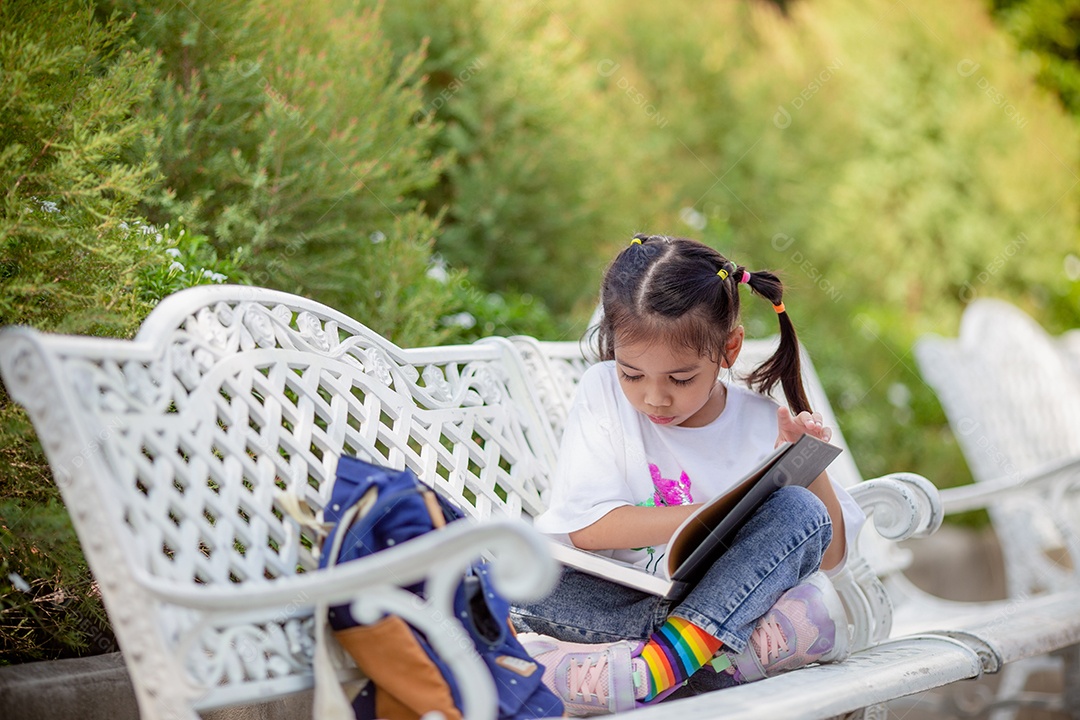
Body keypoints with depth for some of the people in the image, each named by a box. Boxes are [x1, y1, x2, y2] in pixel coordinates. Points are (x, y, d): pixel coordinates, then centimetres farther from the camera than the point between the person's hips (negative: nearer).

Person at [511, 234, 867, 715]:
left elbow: (831, 554, 5)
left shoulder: (763, 427, 1)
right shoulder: (604, 394, 0)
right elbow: (585, 527, -10)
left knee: (801, 513, -24)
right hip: (615, 599, 0)